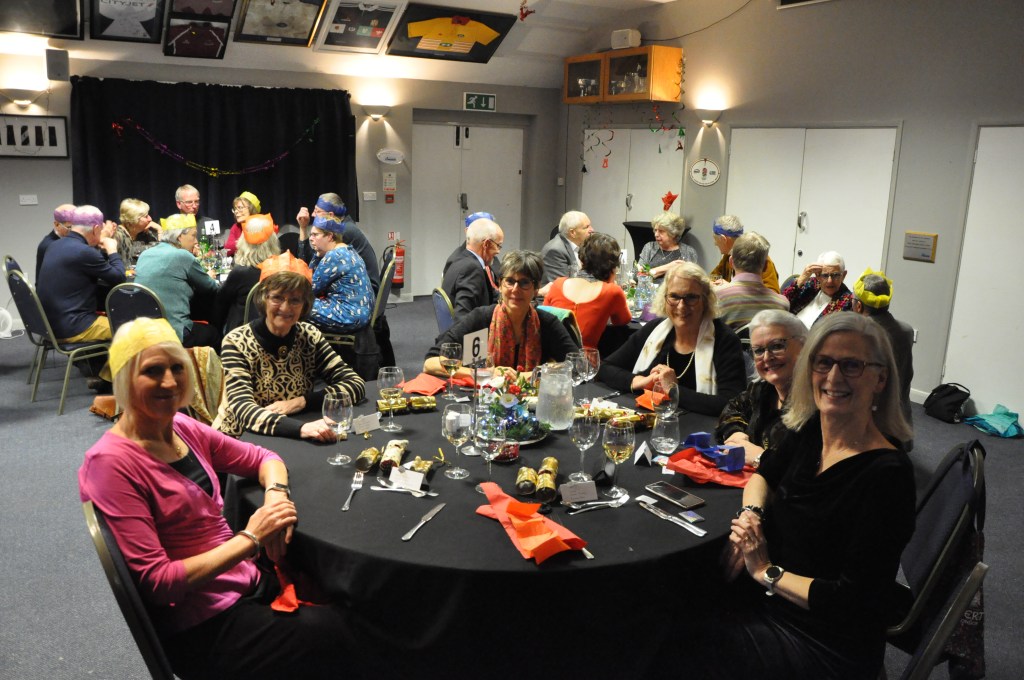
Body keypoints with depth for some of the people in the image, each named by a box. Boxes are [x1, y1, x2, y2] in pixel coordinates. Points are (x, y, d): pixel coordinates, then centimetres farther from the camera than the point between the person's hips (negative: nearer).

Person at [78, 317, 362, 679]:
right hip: (200, 628, -7)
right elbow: (155, 583, -20)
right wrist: (250, 539, -21)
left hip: (251, 581, 7)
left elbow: (263, 458, 15)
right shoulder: (111, 463, -18)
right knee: (336, 635, -15)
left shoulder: (183, 428, 3)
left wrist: (276, 493, -7)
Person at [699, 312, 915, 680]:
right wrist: (750, 515, -4)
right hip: (770, 596, 7)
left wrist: (766, 571, -14)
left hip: (827, 646, -6)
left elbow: (853, 600, -24)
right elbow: (765, 473, 17)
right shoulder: (809, 430, -3)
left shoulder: (887, 474, -24)